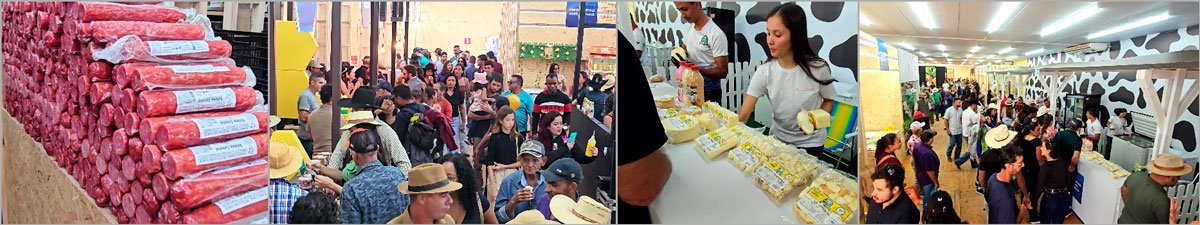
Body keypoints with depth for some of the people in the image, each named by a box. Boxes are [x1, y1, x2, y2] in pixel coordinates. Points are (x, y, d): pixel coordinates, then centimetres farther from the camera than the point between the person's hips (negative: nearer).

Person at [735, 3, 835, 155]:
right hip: (777, 139, 2)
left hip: (810, 144, -2)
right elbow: (743, 115, -19)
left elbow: (829, 101, -1)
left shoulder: (817, 68, -19)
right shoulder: (764, 72, -15)